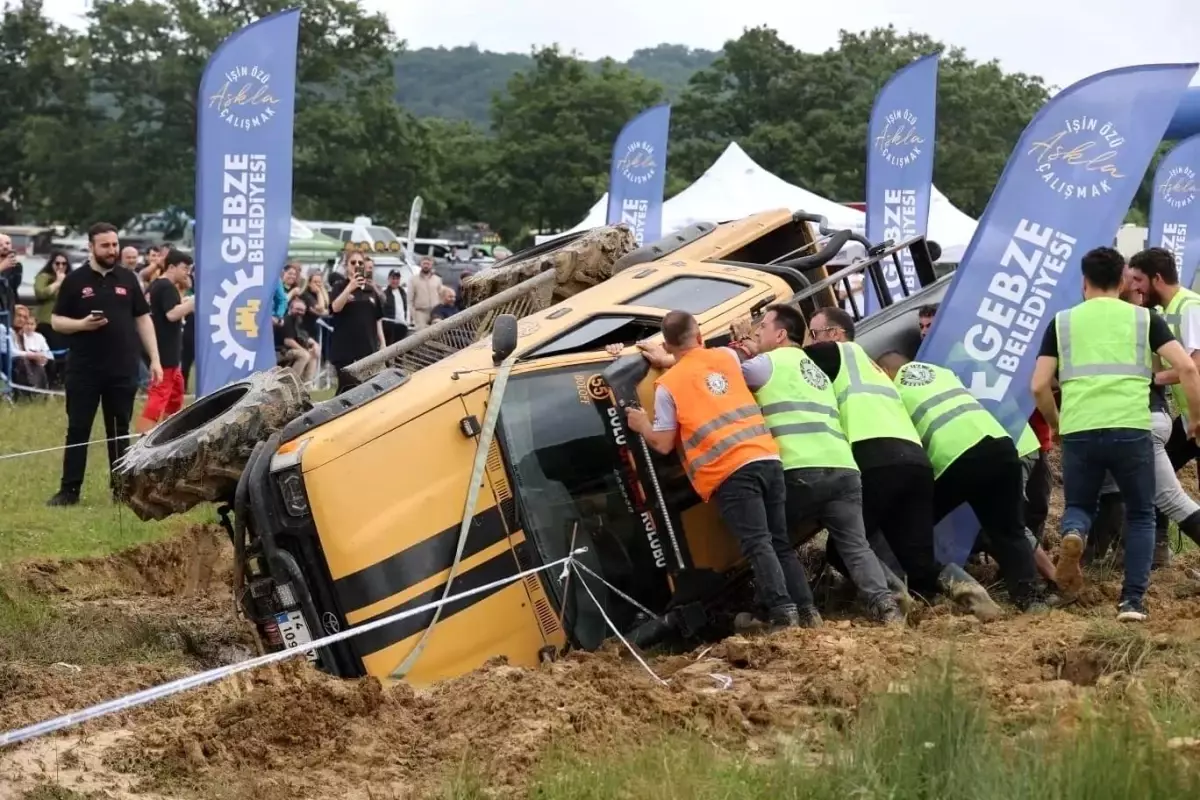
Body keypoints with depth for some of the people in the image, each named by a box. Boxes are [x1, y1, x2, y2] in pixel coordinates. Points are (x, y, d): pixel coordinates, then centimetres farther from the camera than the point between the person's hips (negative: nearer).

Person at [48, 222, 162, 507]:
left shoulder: (127, 279, 8)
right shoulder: (75, 280, 0)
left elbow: (143, 319, 11)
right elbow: (56, 321, 2)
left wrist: (154, 359, 5)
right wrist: (82, 324, -18)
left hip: (123, 370, 2)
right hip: (84, 370, -2)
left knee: (119, 430, 8)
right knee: (78, 429, 1)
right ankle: (69, 489, 3)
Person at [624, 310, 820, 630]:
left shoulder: (668, 385, 2)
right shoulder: (725, 358, 17)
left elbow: (664, 444, 4)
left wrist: (642, 426, 22)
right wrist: (667, 363, 46)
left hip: (730, 471, -5)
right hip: (767, 458, 5)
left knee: (757, 545, -10)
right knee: (781, 542, 12)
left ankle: (782, 611, -22)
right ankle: (806, 609, 4)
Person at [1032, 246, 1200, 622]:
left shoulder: (1063, 321, 14)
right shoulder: (1143, 318, 12)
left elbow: (1039, 386, 9)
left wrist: (1055, 424, 26)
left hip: (1078, 432, 1)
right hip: (1131, 431, -1)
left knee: (1078, 506, 22)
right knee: (1140, 515, 17)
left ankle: (1073, 535, -13)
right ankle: (1132, 601, 4)